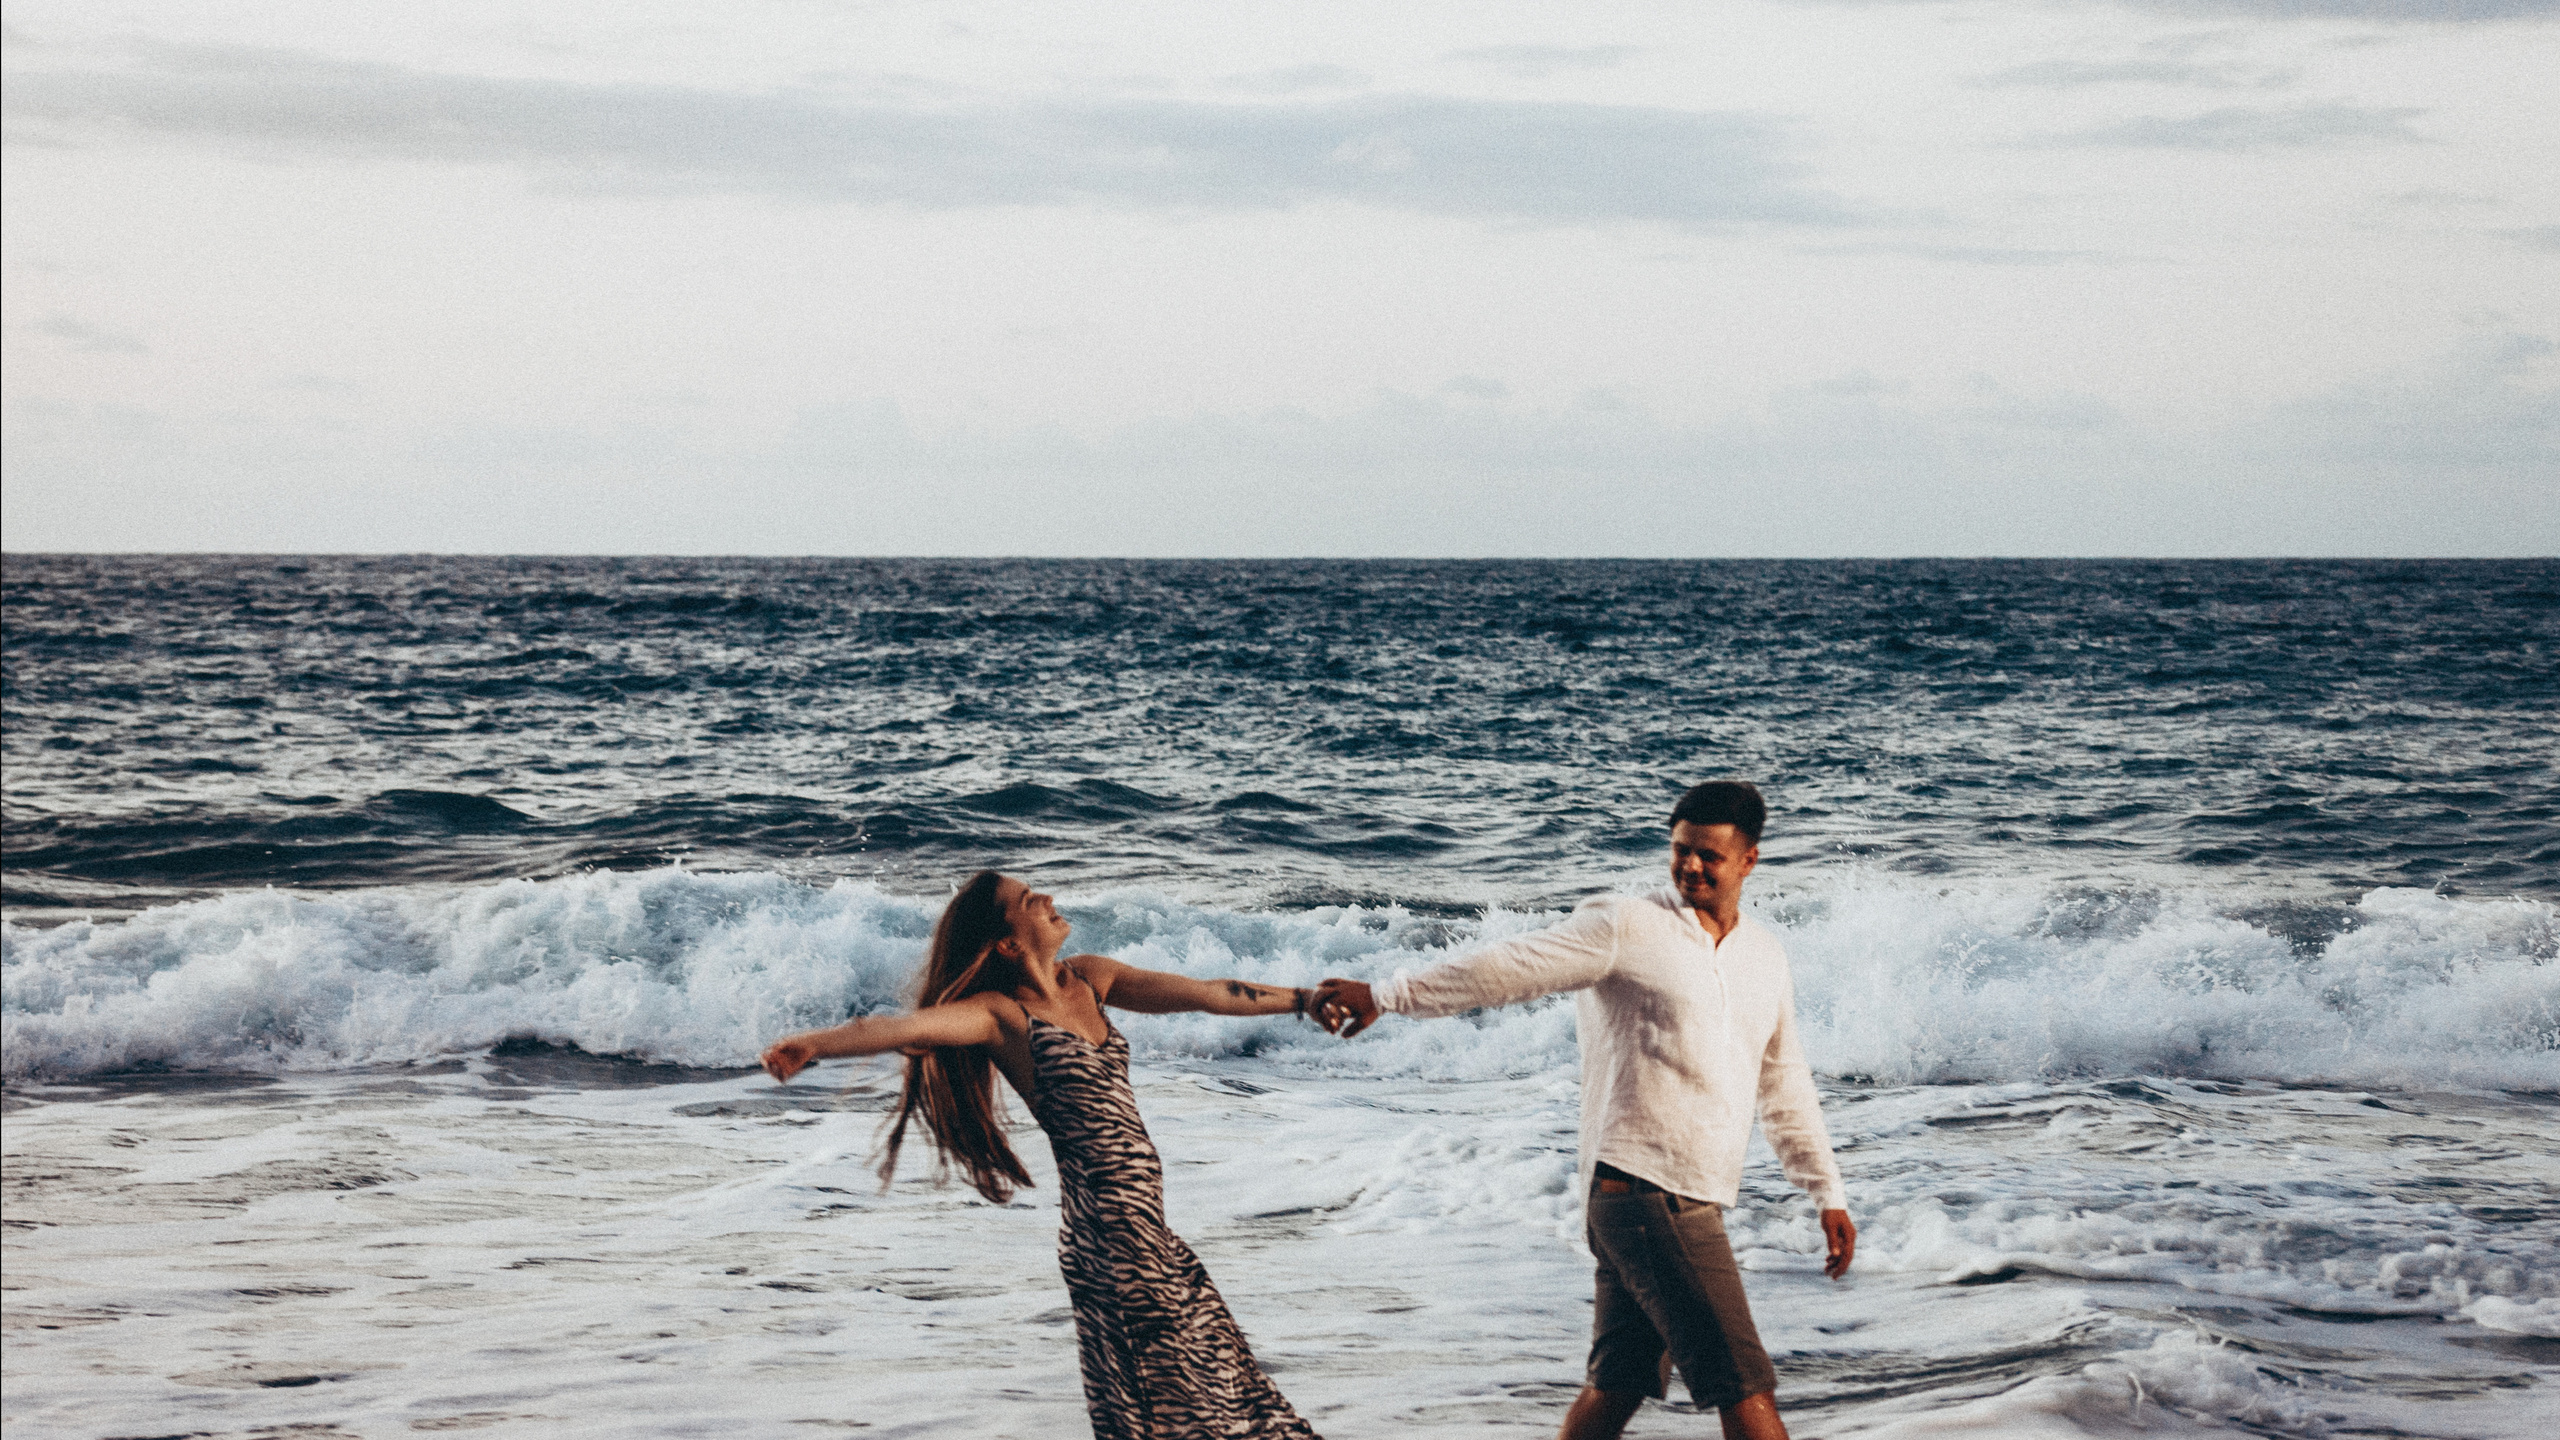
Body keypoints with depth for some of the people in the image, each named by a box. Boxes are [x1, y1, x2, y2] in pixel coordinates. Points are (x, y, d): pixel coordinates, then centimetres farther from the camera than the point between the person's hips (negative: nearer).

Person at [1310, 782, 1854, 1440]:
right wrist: (1384, 996, -14)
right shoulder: (1628, 928, -5)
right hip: (1643, 1188, -8)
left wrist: (1828, 1193, 23)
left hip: (1690, 1205, 8)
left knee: (1616, 1386, 11)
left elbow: (1785, 1090, 25)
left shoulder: (1765, 958, 17)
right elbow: (1512, 966, -9)